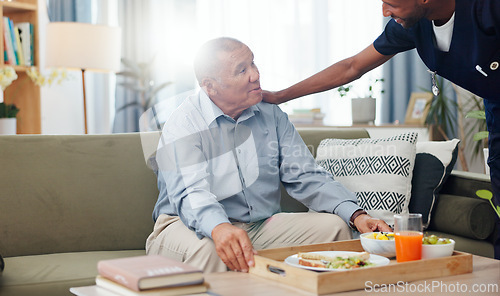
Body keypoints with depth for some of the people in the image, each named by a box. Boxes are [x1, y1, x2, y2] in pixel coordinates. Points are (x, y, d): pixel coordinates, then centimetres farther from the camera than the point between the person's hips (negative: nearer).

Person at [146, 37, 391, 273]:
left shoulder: (271, 115, 8)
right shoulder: (183, 125, -12)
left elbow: (305, 177, 6)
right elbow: (191, 193, -28)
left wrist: (356, 215, -10)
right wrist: (220, 228, -52)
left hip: (262, 226, 5)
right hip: (202, 228, -5)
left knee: (333, 226, -13)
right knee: (205, 249, -39)